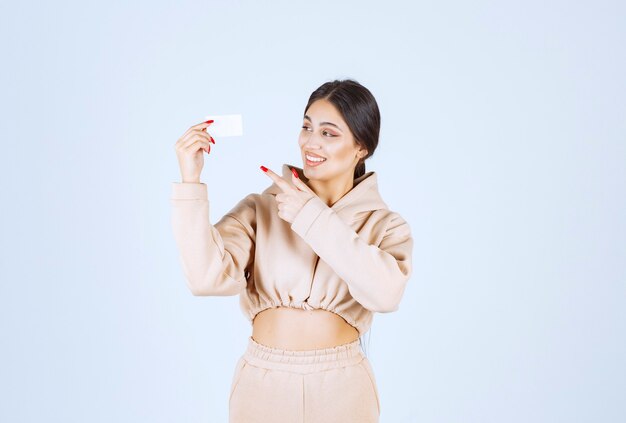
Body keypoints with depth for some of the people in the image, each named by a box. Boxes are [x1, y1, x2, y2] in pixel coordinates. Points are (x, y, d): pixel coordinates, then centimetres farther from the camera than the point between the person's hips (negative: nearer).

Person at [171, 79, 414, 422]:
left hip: (340, 390, 0)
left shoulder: (385, 225, -3)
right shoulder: (259, 209, -3)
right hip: (262, 385, 1)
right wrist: (190, 182, -21)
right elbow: (207, 278, -17)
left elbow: (385, 293, -23)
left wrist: (313, 217, -19)